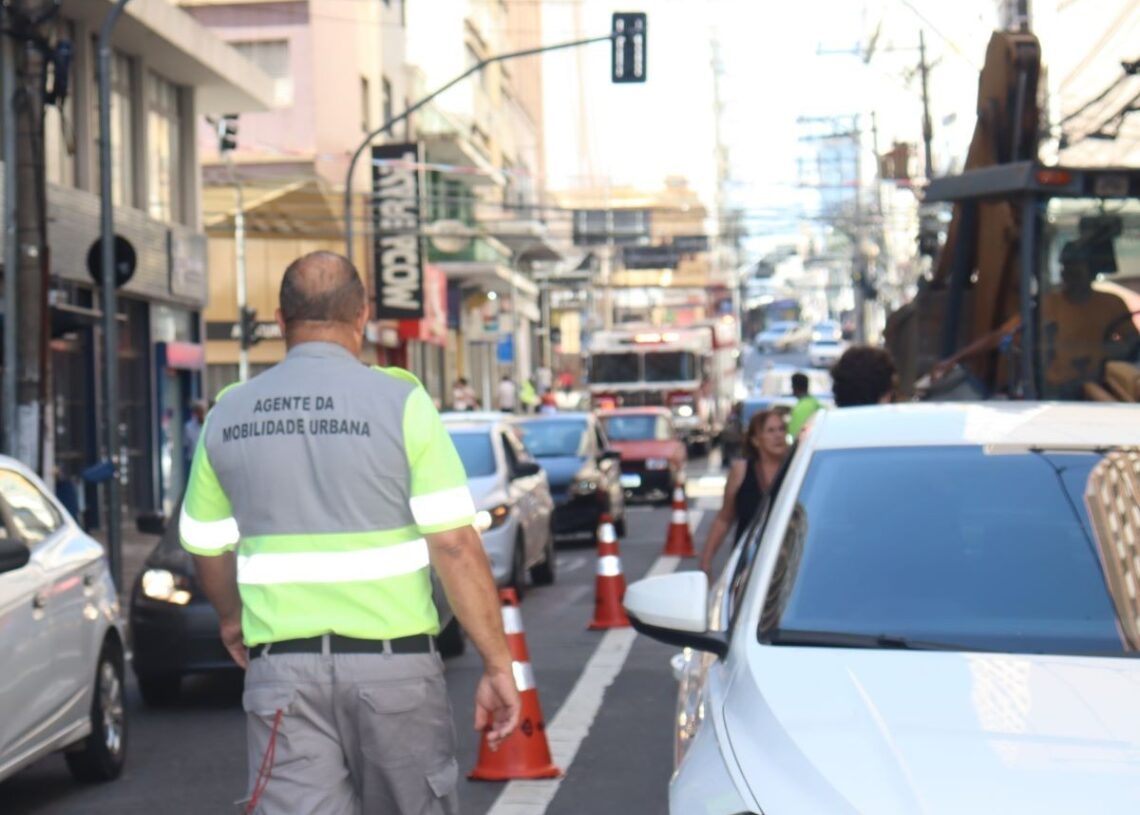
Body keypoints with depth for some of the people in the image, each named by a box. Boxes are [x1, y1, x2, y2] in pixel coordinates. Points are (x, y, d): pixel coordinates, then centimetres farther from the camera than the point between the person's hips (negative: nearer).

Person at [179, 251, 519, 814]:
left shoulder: (229, 415, 6)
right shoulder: (399, 403, -6)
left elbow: (207, 547, 17)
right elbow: (455, 544, -11)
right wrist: (497, 665, -5)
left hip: (280, 668, 2)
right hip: (390, 662, -2)